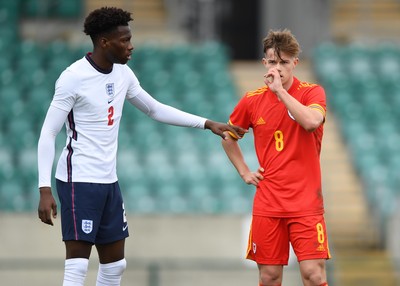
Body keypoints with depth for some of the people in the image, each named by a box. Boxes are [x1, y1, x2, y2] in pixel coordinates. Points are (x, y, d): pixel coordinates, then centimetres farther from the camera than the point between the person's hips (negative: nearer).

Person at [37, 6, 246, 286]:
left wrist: (207, 124, 15)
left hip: (109, 182, 8)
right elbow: (48, 134, -14)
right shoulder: (74, 78, -15)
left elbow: (156, 109, 21)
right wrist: (45, 189, -21)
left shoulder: (123, 74, 7)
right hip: (79, 181, -8)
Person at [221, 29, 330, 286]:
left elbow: (311, 121, -25)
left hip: (306, 202, -3)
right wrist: (244, 172, 11)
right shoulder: (252, 100, 6)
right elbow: (228, 137, 22)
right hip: (268, 204, 3)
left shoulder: (312, 93, -3)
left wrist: (280, 90, -21)